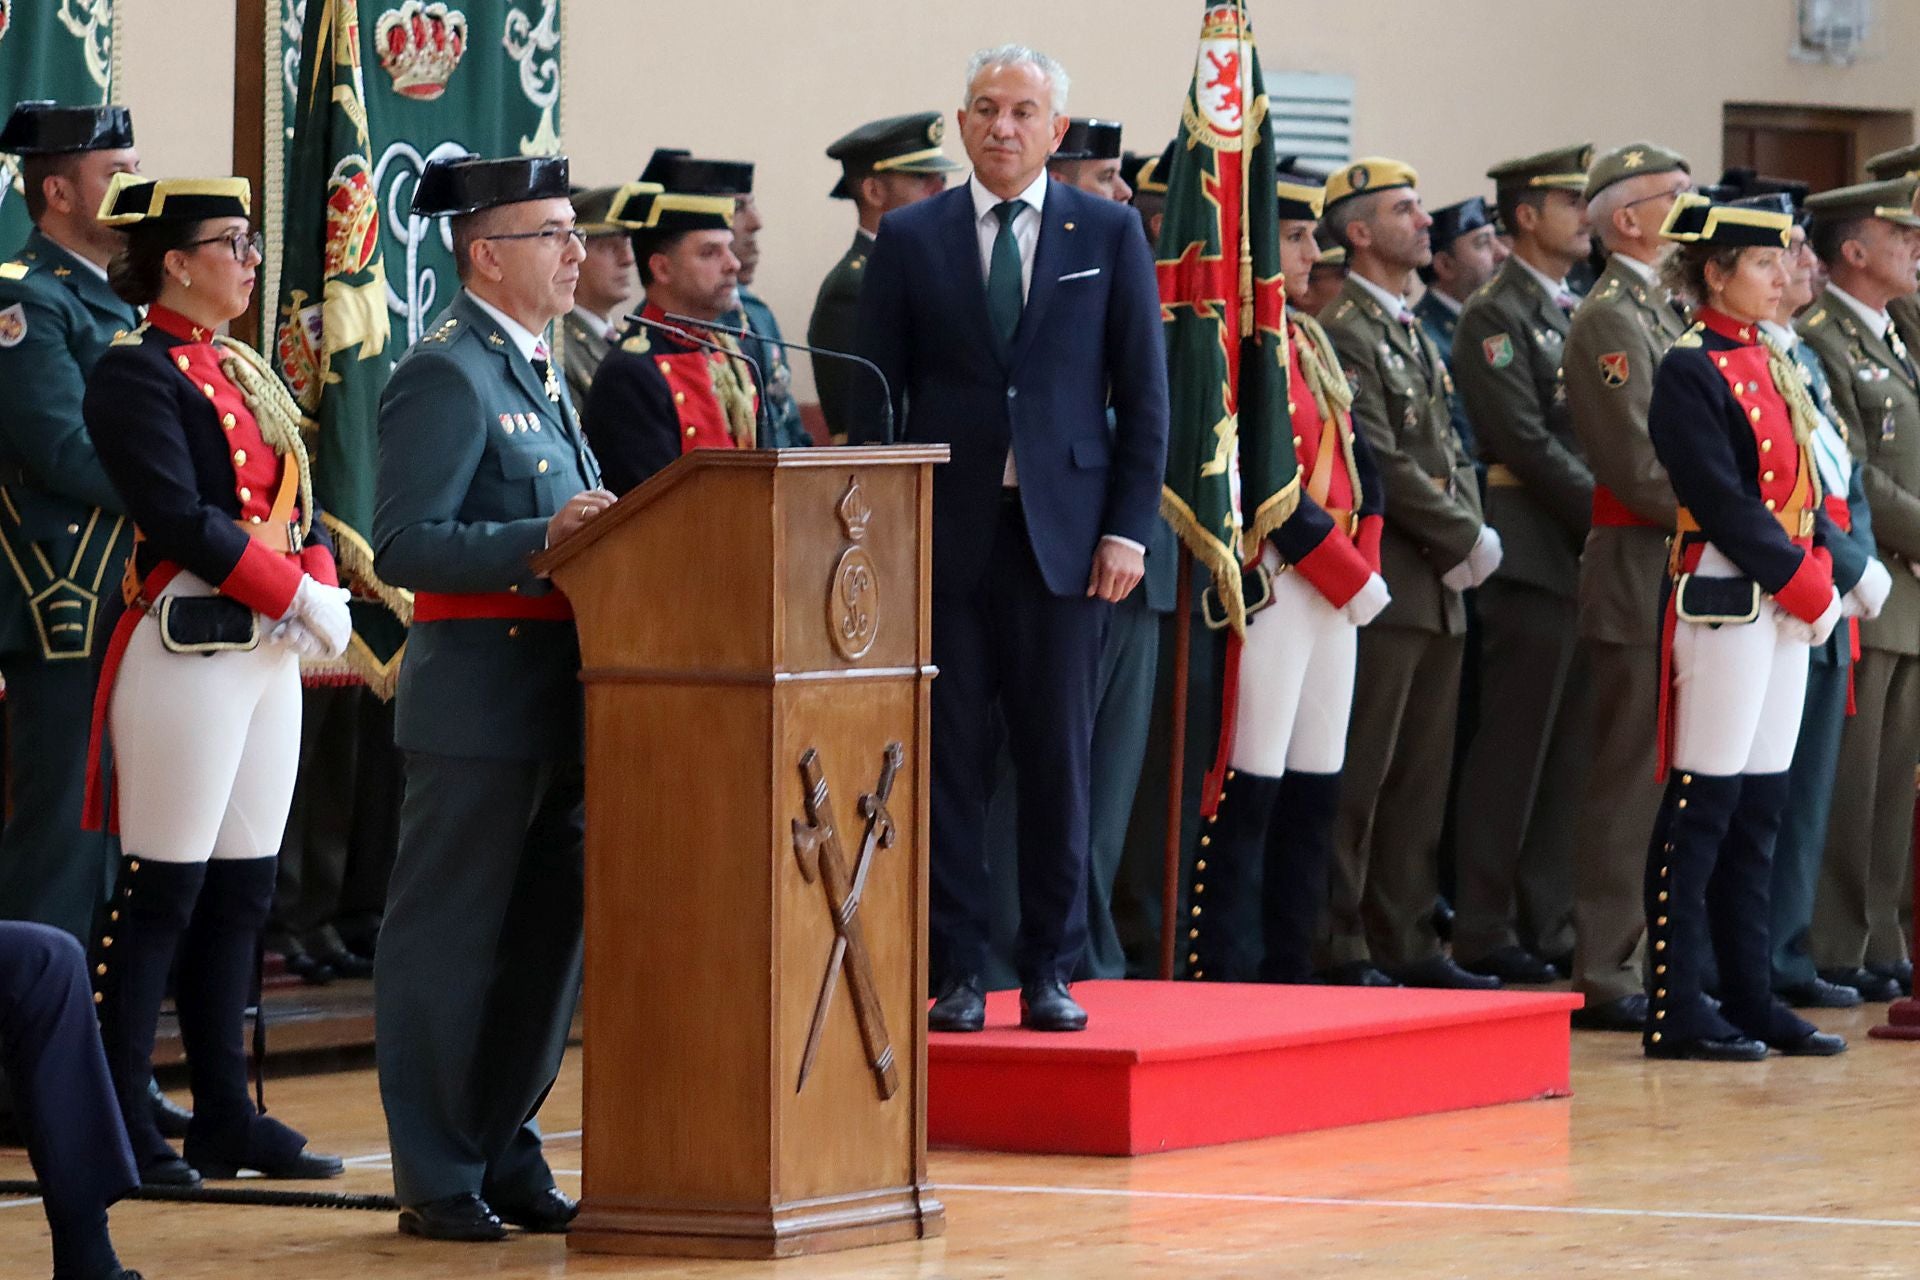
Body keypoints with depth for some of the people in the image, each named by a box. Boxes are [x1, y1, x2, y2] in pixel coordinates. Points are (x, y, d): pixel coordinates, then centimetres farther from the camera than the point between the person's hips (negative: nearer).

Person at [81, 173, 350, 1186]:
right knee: (162, 894, -6)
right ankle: (119, 1130, -2)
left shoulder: (242, 371, 17)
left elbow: (295, 502, 15)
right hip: (189, 648, -8)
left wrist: (326, 592, -4)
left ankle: (226, 1117, 15)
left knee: (240, 894, 10)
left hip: (269, 654, 8)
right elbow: (181, 520, -18)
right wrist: (299, 599, -17)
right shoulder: (136, 373, -9)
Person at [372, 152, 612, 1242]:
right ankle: (439, 1181, 3)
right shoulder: (446, 375, -12)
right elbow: (406, 546, -19)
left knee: (550, 935, 12)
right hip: (480, 702, -9)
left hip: (558, 703, 9)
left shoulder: (538, 370, 18)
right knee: (449, 940, -2)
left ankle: (507, 1156, 22)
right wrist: (541, 541, -27)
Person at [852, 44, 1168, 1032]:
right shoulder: (910, 239, 6)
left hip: (1063, 533, 0)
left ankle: (1050, 974, 8)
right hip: (945, 533, 0)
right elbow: (874, 398, 6)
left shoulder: (1109, 234, 6)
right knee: (950, 760, 0)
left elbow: (1143, 393, 5)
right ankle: (957, 976, 4)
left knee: (1058, 762, 1)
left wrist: (1128, 528, -4)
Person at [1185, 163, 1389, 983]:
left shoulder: (1308, 342, 17)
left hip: (1333, 592, 9)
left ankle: (1288, 972, 16)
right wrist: (1352, 577, -14)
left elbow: (1356, 467, 17)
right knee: (1249, 793, -8)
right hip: (1271, 588, -9)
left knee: (1314, 793, 10)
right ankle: (1222, 978, -6)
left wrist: (1366, 569, 2)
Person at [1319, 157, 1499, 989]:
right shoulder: (1342, 330, -11)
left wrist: (1473, 536, 2)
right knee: (1361, 776, -6)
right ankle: (1341, 947, -3)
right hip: (1382, 587, -9)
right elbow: (1381, 464, -17)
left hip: (1439, 591, 9)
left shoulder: (1414, 332, 20)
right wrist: (1466, 541, -12)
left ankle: (1405, 942, 15)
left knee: (1422, 778, 10)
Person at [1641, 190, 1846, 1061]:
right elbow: (1723, 504, -16)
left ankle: (1749, 997, 15)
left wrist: (1820, 570, 0)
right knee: (1705, 803, -7)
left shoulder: (1772, 364, 16)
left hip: (1787, 603, 9)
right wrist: (1805, 590, -15)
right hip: (1726, 599, -9)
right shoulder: (1691, 372, -10)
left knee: (1761, 806, 10)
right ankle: (1676, 1011, -6)